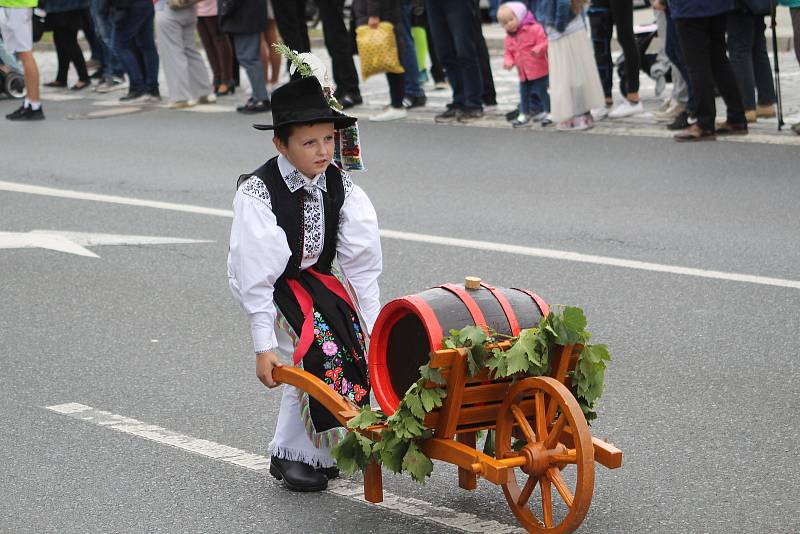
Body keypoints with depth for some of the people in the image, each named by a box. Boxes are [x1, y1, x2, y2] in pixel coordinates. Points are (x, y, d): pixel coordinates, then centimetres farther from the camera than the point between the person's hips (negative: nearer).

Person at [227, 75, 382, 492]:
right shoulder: (257, 193, -24)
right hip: (271, 287, -5)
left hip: (318, 278, 5)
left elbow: (361, 262, -9)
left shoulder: (340, 187, -10)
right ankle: (292, 455, -8)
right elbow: (255, 274, -24)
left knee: (355, 346, -14)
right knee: (317, 349, -24)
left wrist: (372, 329, -12)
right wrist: (263, 346, -25)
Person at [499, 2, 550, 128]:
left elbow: (544, 42, -18)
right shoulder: (509, 38, 7)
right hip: (523, 73, 7)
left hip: (538, 70, -7)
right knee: (524, 93, 14)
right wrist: (508, 61, -10)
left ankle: (549, 112, 10)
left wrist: (538, 49, -38)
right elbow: (509, 52, 11)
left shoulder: (534, 29, -14)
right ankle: (524, 115, 25)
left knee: (541, 91, -2)